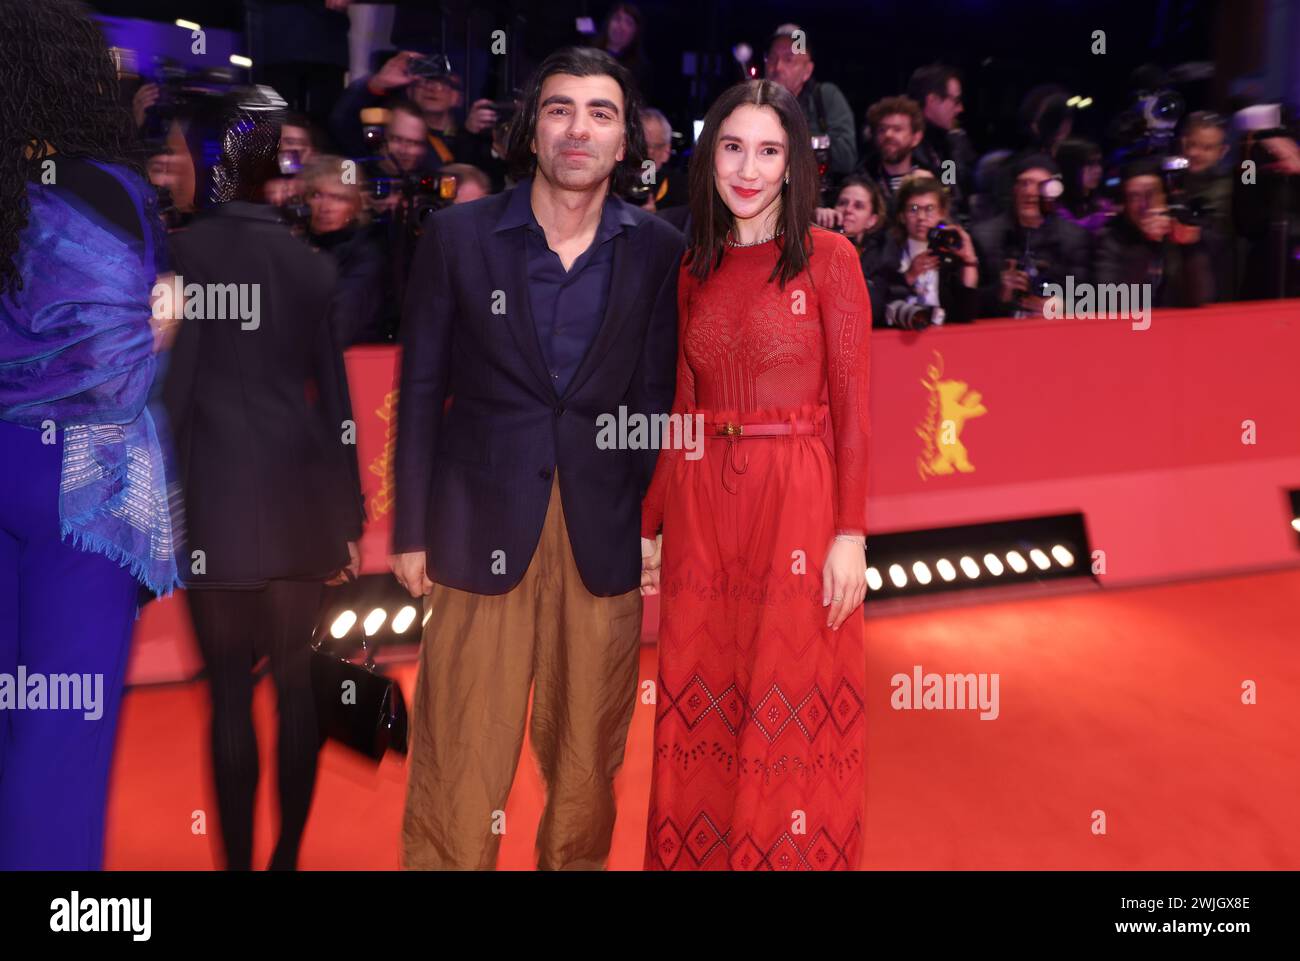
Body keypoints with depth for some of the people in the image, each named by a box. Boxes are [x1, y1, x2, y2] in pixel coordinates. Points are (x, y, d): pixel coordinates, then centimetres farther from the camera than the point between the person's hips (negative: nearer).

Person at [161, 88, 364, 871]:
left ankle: (239, 859, 7)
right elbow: (334, 396, 9)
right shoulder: (312, 264, 7)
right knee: (296, 678, 11)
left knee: (231, 689, 2)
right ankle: (289, 852, 19)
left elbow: (171, 385, -8)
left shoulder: (184, 253, -5)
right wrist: (347, 516, 14)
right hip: (300, 495, 4)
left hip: (217, 498, -3)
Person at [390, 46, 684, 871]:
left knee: (588, 762, 12)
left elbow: (656, 398, 5)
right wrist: (412, 529, 1)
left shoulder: (658, 252, 2)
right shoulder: (458, 235, 0)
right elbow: (421, 390, 3)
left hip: (605, 533, 1)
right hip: (484, 526, -1)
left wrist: (653, 525, -1)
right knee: (458, 763, 3)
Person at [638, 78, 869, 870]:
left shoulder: (829, 258, -2)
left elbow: (852, 406, -6)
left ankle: (796, 852, 19)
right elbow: (680, 409, 12)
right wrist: (647, 525, 8)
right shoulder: (692, 271, 11)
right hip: (701, 503, 4)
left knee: (791, 701, 3)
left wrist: (851, 534, -12)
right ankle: (700, 854, 25)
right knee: (703, 698, 10)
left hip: (798, 501, -4)